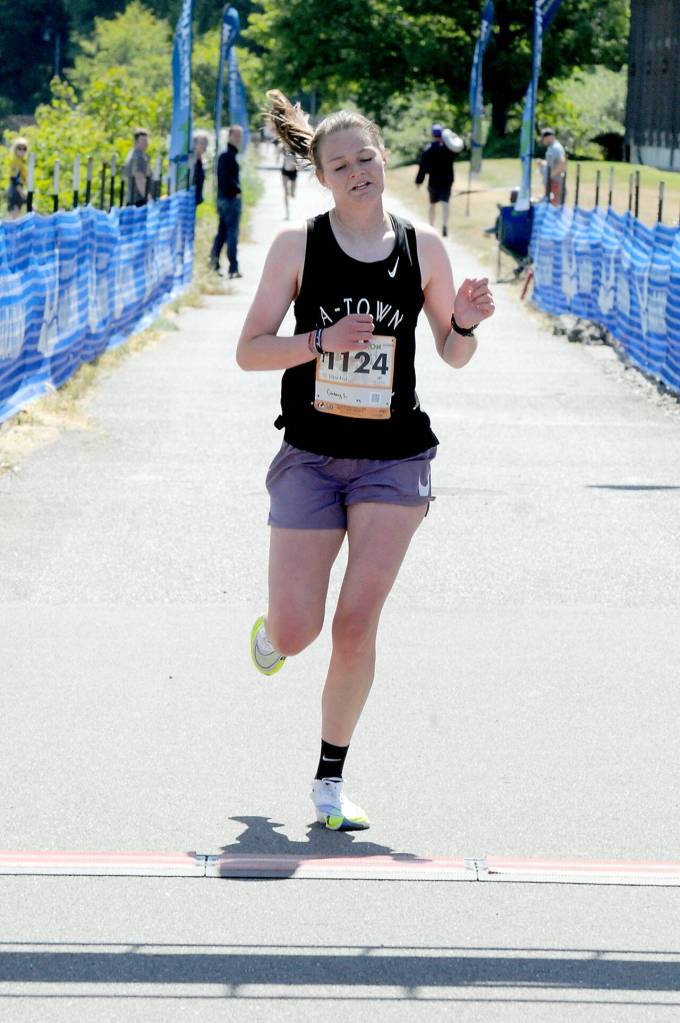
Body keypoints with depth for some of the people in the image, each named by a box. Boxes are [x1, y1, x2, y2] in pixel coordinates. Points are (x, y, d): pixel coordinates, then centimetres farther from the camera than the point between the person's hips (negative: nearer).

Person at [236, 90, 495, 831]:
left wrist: (464, 323, -10)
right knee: (297, 631, -5)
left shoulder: (423, 248, 2)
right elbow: (249, 350, -3)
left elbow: (453, 356, 12)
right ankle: (270, 633, 34)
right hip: (310, 457, -1)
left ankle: (330, 779, 7)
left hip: (393, 460, 1)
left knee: (356, 625, -8)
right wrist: (321, 341, -18)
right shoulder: (298, 245, -3)